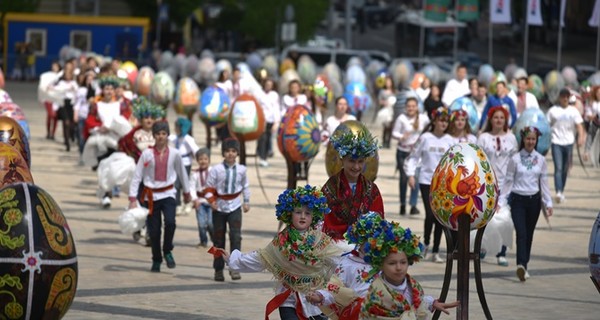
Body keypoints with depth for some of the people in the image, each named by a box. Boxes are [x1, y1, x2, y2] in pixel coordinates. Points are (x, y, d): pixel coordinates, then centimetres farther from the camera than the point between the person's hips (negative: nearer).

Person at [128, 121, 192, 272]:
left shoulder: (174, 154, -1)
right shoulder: (147, 154, -6)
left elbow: (182, 173, 13)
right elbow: (137, 176, -4)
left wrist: (187, 192, 24)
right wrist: (133, 199, -9)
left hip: (168, 194, 0)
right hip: (151, 196, 0)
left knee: (170, 222, -23)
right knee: (154, 230, 3)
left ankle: (167, 251, 1)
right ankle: (156, 260, 23)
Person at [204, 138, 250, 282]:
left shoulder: (241, 169, -1)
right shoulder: (216, 170, -9)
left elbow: (245, 186, 14)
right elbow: (209, 187, -5)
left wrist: (246, 202, 13)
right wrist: (211, 201, -18)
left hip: (235, 206, 1)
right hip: (219, 207, -1)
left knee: (236, 236, -14)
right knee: (219, 239, 7)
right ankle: (218, 269, 17)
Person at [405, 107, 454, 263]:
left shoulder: (449, 140, 5)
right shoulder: (425, 138, -2)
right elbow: (413, 157, 3)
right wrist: (411, 175, -7)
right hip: (427, 181, -2)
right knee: (430, 214, -13)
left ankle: (436, 251, 11)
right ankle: (426, 243, 12)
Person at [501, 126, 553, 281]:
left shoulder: (540, 160, 5)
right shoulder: (515, 159, -3)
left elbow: (543, 182, 8)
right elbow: (508, 181, 1)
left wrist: (548, 203, 4)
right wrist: (501, 200, -3)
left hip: (534, 200, 3)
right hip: (518, 199, -3)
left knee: (529, 234, 8)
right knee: (521, 233, -16)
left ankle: (523, 265, 17)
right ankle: (521, 265, -28)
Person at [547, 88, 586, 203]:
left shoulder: (573, 111, 6)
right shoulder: (553, 111, 2)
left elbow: (579, 125, -1)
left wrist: (581, 137, -17)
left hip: (568, 143, 2)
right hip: (556, 142, -2)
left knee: (565, 169, 10)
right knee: (558, 168, -15)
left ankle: (562, 191, 25)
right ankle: (558, 192, -25)